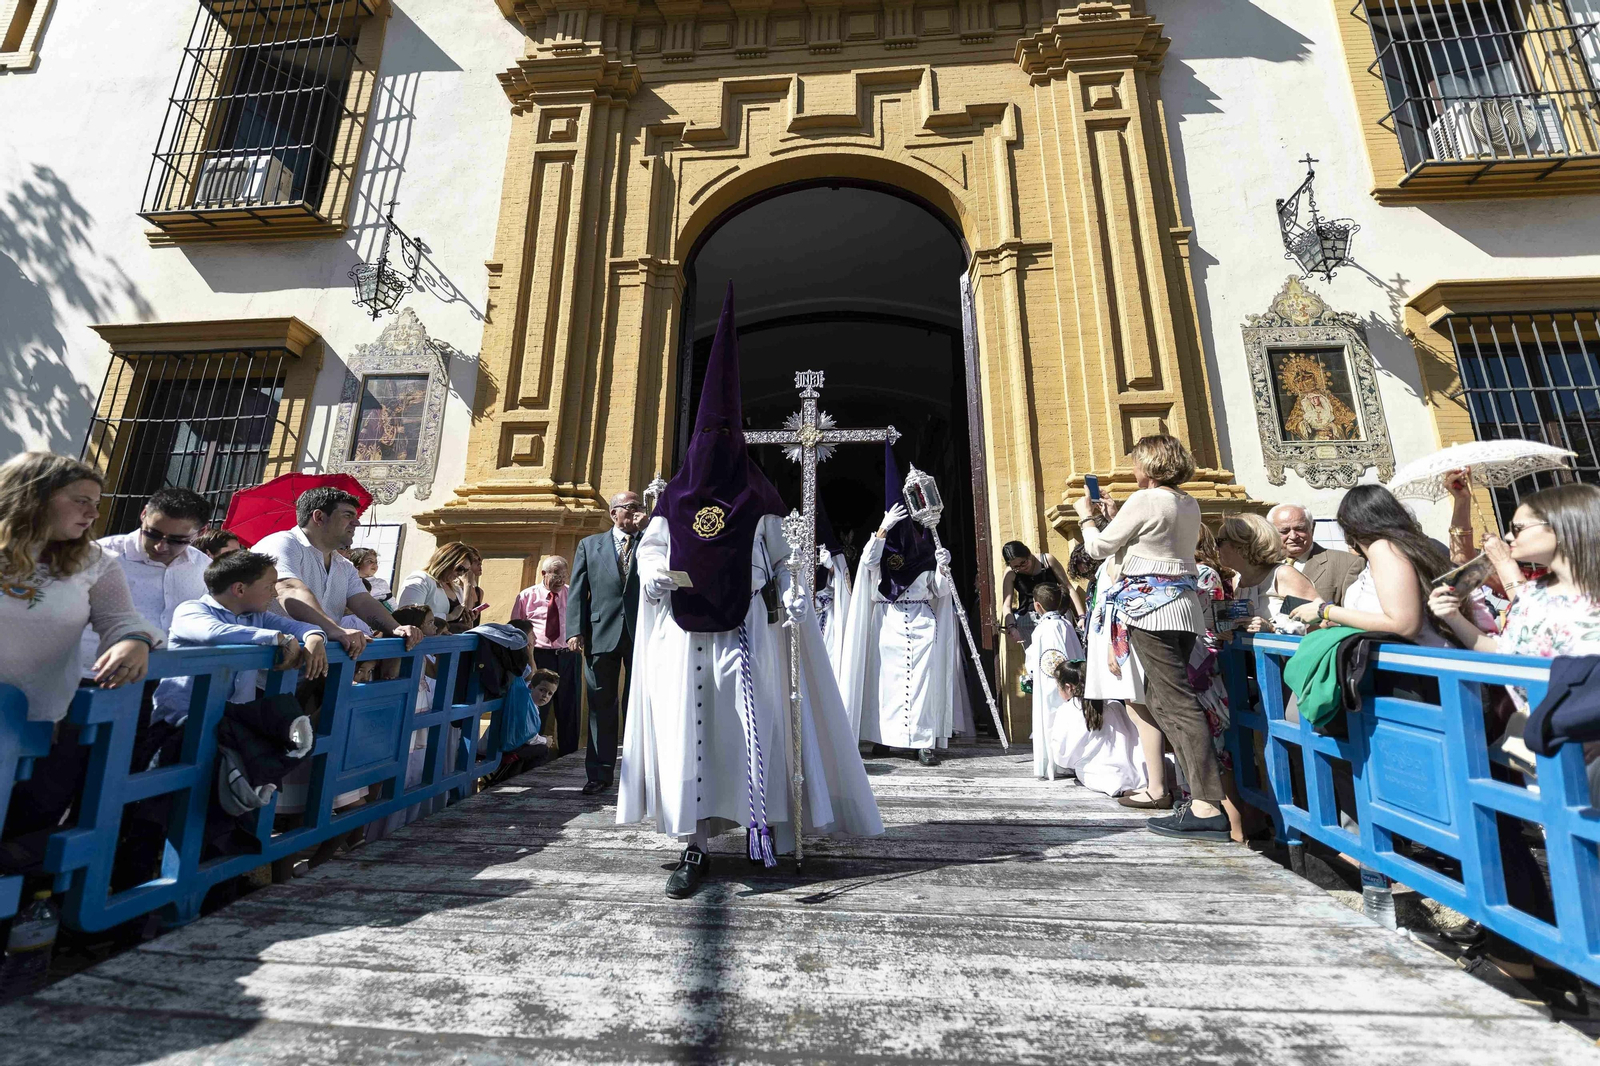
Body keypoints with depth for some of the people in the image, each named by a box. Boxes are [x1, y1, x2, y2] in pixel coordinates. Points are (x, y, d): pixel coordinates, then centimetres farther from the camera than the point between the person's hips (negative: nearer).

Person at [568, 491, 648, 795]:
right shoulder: (589, 545, 14)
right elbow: (577, 590, 7)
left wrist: (645, 529, -6)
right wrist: (575, 630, -5)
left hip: (643, 633, 0)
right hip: (602, 633, 0)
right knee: (601, 705, 7)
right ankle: (600, 773, 16)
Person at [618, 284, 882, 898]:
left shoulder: (758, 500, 2)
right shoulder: (676, 498, 6)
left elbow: (780, 558, 6)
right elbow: (648, 546, 14)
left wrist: (792, 595, -11)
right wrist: (655, 571, -7)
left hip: (746, 629, -1)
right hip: (685, 632, 2)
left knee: (752, 726, -1)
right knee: (688, 727, 2)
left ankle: (762, 823, 17)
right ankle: (695, 848, 12)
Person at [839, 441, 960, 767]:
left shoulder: (926, 548, 6)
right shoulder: (882, 544, 5)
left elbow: (939, 591, 3)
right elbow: (868, 561, -19)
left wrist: (942, 568, -15)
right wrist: (884, 526, -25)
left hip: (922, 624, 0)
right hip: (889, 624, 0)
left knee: (922, 680, -3)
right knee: (889, 679, 2)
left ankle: (925, 742, 2)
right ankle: (885, 736, 13)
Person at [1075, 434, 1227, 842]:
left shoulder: (1144, 501, -9)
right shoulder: (1189, 505, 17)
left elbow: (1099, 548, -3)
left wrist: (1088, 516, 14)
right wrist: (1113, 517, 24)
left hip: (1151, 608, -9)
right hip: (1183, 607, 9)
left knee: (1178, 704, -11)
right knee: (1159, 700, 14)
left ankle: (1207, 808, -9)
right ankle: (1203, 791, 17)